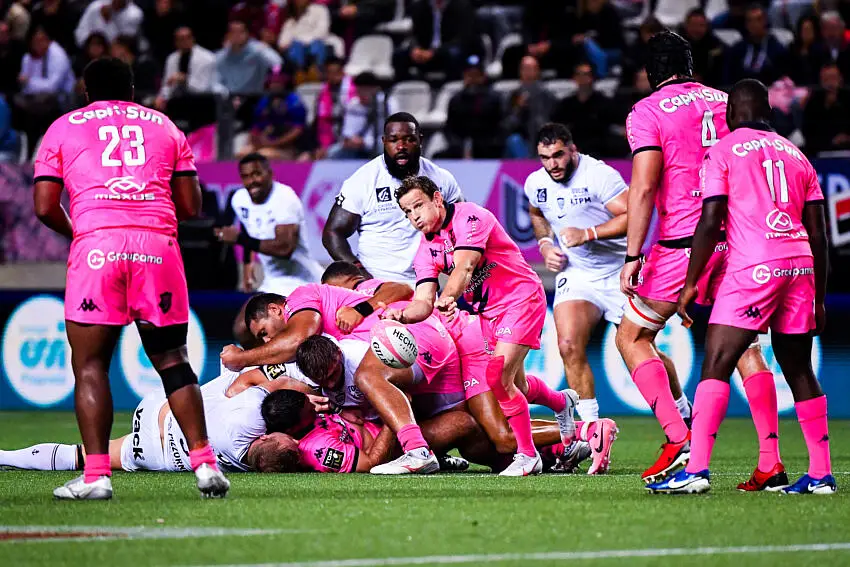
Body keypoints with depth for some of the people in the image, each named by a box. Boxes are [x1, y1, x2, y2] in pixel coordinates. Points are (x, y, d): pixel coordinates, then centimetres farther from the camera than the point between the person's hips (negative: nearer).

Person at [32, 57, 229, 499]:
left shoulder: (63, 128, 17)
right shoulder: (165, 126, 23)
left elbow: (45, 208, 9)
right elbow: (190, 206, 18)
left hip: (97, 245, -2)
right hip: (158, 245, 2)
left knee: (90, 364, 4)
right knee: (172, 360, 11)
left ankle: (96, 475, -6)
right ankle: (204, 463, 2)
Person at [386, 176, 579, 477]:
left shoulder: (469, 216, -20)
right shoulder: (427, 248, 0)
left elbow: (464, 266, -36)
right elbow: (424, 302, -9)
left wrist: (448, 297, -54)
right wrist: (402, 314, -32)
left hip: (521, 297, -8)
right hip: (487, 311, 8)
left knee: (498, 378, -20)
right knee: (515, 386, 15)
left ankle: (528, 455, -5)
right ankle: (562, 401, 48)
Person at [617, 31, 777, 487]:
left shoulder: (648, 112, -4)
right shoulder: (726, 103, 13)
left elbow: (644, 188, -12)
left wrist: (633, 257, -11)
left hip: (682, 243, -5)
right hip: (736, 239, 5)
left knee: (632, 338, 9)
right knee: (744, 344, 11)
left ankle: (679, 439, -7)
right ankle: (770, 460, 2)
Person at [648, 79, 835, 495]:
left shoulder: (723, 151, 3)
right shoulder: (797, 156, 19)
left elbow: (711, 222, -4)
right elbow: (818, 234, 18)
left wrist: (691, 283, 2)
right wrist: (818, 298, 23)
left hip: (754, 266, -6)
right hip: (800, 265, 6)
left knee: (716, 364, -6)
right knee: (799, 369, 13)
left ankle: (696, 469, -16)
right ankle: (821, 474, 12)